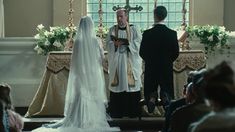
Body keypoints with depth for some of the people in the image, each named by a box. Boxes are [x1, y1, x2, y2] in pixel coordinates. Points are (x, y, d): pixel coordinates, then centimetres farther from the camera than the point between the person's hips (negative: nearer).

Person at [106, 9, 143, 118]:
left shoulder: (134, 29, 5)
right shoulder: (112, 30, 10)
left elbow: (138, 43, -6)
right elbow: (108, 44, 0)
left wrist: (126, 42, -17)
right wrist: (115, 44, -20)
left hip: (131, 62, -1)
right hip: (116, 62, 1)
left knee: (132, 87, -4)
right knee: (116, 88, -2)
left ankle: (132, 112, 1)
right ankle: (117, 112, 2)